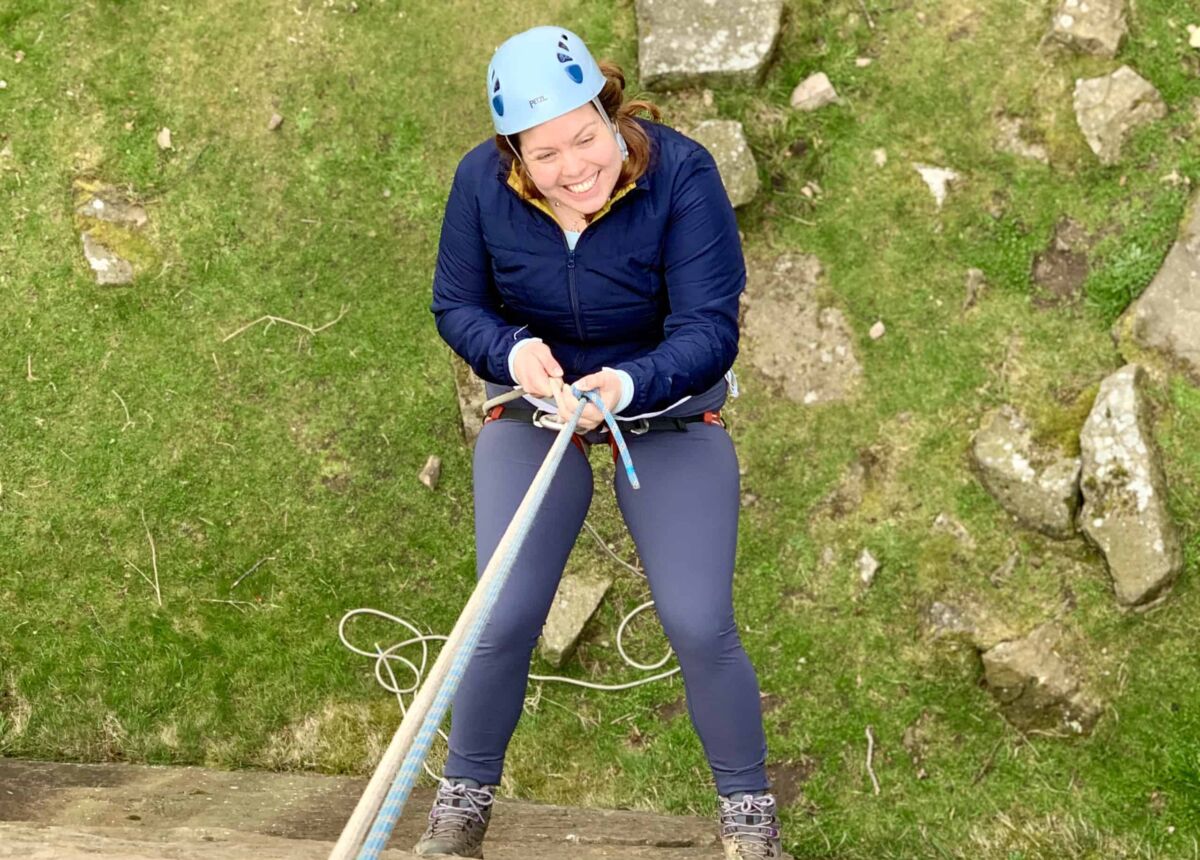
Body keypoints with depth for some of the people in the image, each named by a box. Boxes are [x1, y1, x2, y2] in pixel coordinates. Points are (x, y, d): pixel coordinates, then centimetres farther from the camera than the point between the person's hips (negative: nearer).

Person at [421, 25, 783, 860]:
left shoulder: (680, 173, -26)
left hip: (670, 412, -2)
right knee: (503, 624, -1)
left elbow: (709, 329, -27)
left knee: (701, 628, -5)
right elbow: (457, 303, -6)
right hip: (533, 413, 2)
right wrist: (511, 351, -28)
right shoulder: (482, 182, -17)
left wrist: (627, 386, -46)